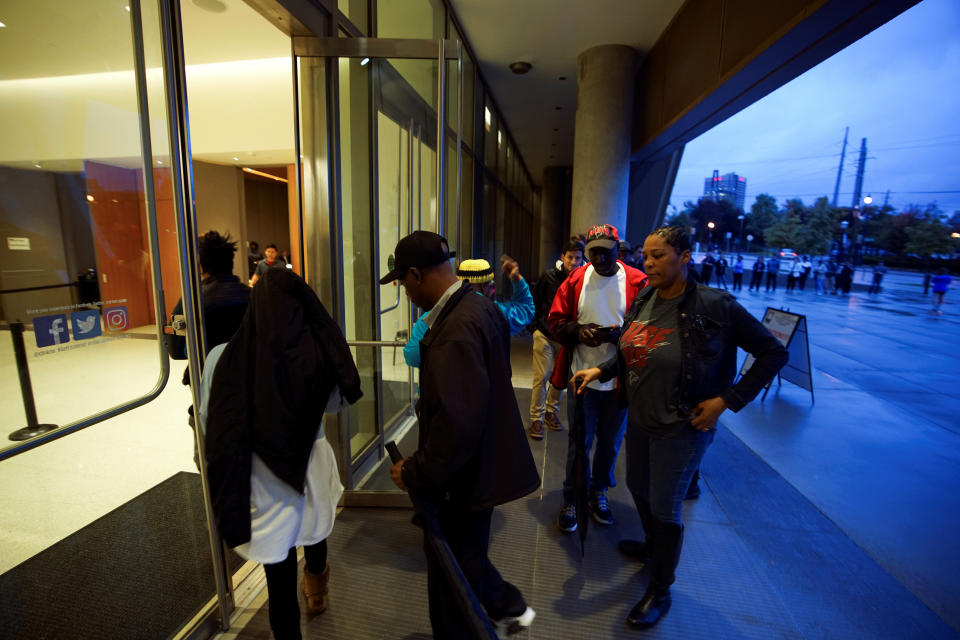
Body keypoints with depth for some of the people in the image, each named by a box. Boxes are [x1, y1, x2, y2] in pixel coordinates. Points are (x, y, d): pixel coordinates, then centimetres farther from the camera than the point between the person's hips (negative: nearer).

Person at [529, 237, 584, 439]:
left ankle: (552, 411, 33)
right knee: (541, 378, -3)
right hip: (545, 335, -2)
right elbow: (534, 303, 2)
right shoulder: (548, 276, -6)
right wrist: (538, 326, 1)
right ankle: (536, 419, 10)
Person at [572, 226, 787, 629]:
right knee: (638, 487, 22)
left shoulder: (715, 307, -20)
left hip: (681, 428, -6)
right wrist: (600, 370, -4)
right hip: (639, 418, 6)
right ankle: (652, 547, 53)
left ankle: (660, 591, 33)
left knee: (665, 508, 8)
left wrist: (727, 400, -16)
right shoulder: (642, 300, -2)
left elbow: (773, 354, -12)